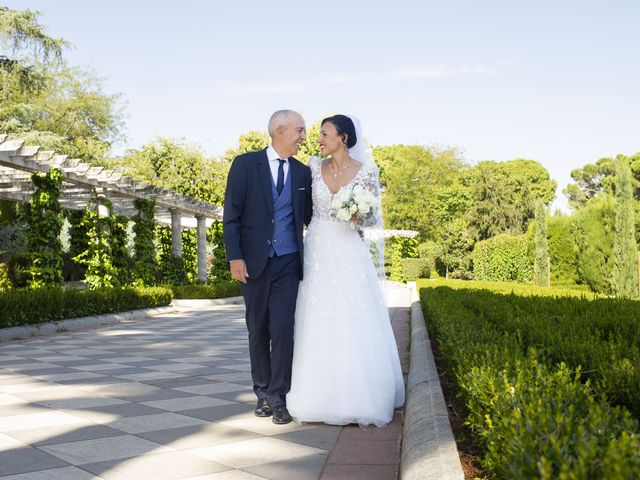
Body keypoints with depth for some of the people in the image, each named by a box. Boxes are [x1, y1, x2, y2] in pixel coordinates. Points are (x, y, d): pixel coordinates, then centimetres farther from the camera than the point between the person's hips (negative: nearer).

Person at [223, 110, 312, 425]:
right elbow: (231, 214, -4)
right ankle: (262, 392, 23)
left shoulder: (302, 172, 9)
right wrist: (235, 257, -12)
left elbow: (309, 216, 13)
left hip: (288, 263, 1)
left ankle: (278, 397, -1)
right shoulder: (245, 164, -1)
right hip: (254, 262, -1)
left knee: (283, 328, -8)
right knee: (258, 330, 9)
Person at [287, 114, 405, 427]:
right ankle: (322, 398, 14)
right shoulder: (315, 167, 6)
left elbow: (374, 220, 1)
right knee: (318, 328, 3)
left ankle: (359, 398, 10)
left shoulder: (366, 171, -2)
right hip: (318, 254, 3)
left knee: (355, 328, -2)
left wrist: (359, 219, -18)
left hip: (350, 256, -2)